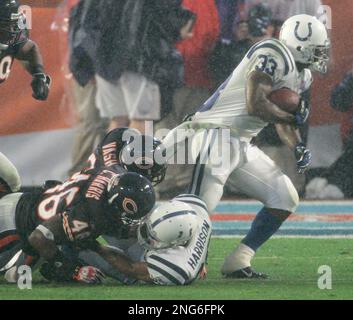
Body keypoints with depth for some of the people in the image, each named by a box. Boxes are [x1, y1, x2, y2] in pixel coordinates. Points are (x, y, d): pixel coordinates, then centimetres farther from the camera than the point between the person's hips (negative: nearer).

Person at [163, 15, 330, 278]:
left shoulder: (302, 75, 14)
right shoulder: (273, 56, -17)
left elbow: (281, 118, 23)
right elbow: (256, 105, -25)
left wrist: (298, 147, 5)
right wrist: (295, 117, -11)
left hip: (242, 145, 10)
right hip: (217, 135, -10)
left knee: (285, 200, 8)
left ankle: (238, 262, 9)